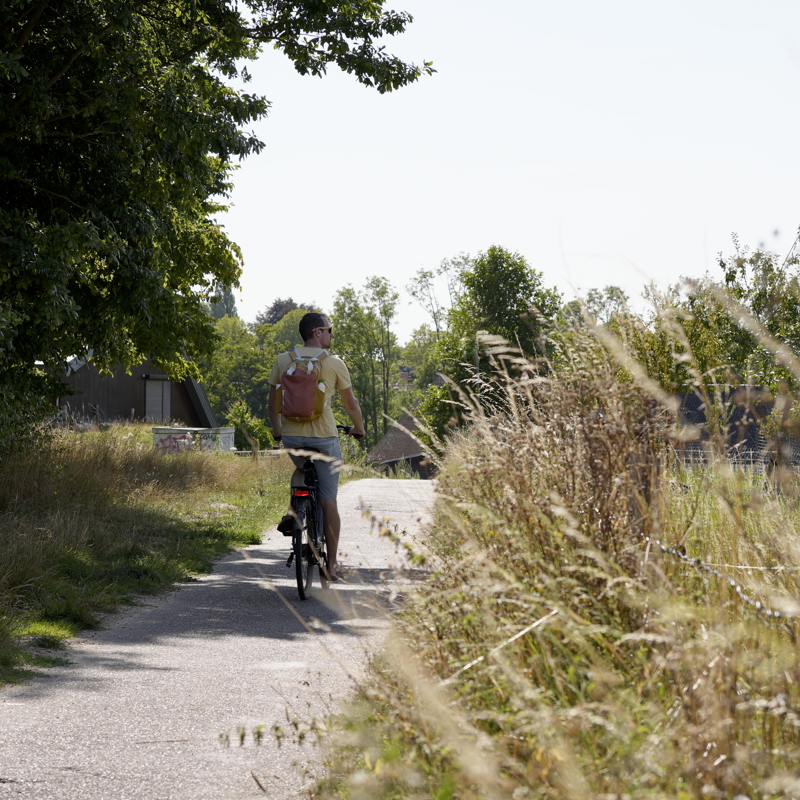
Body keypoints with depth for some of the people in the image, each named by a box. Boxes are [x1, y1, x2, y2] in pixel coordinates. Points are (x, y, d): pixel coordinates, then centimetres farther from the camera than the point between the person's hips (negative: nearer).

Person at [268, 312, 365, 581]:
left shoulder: (283, 360, 4)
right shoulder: (334, 363, -3)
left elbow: (273, 401, 11)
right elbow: (351, 403, 6)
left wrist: (277, 430, 27)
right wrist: (359, 428, 24)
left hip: (291, 436, 3)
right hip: (324, 437, -3)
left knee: (301, 468, 35)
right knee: (328, 501, 4)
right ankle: (332, 564, 8)